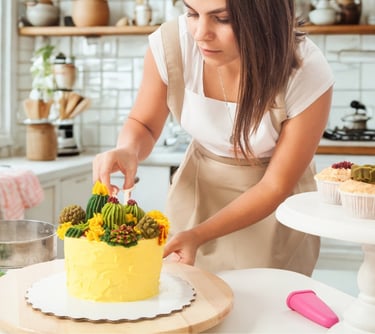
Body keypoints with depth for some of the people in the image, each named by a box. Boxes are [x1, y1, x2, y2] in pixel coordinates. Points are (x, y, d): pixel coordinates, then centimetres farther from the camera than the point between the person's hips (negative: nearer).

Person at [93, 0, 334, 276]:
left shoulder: (308, 74, -28)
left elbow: (276, 186, -18)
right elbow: (143, 125, -5)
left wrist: (199, 235, -27)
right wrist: (128, 151, -27)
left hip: (275, 207, -1)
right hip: (197, 192, 2)